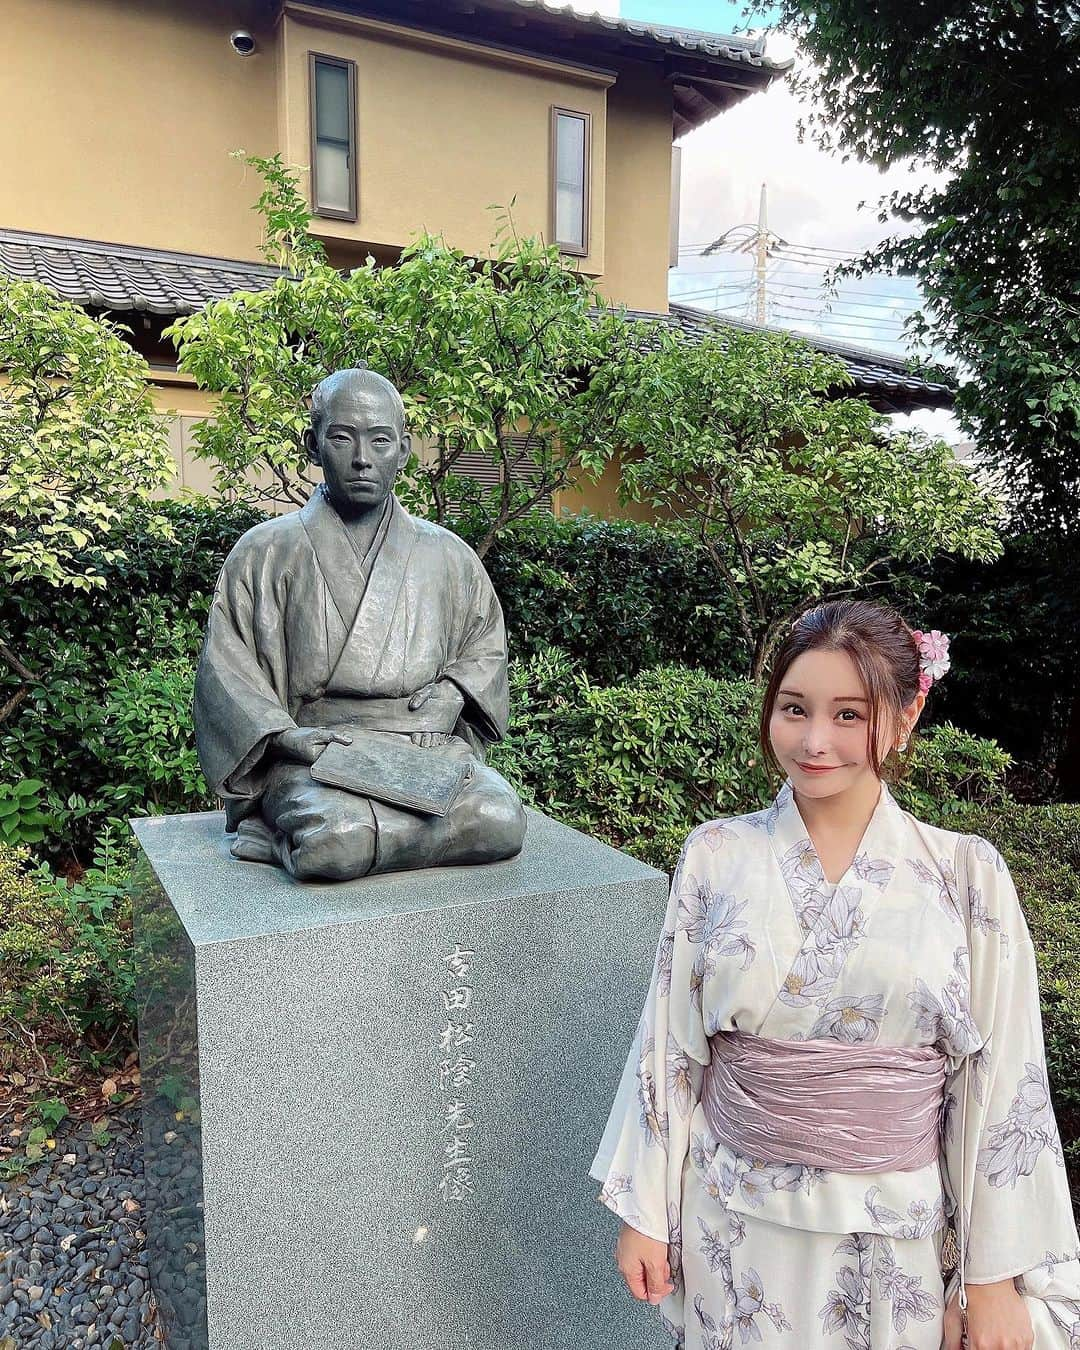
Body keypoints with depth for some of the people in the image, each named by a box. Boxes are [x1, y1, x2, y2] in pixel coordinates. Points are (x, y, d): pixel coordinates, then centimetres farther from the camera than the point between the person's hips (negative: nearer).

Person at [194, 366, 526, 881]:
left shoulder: (446, 554, 15)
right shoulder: (266, 552, 7)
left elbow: (485, 643, 24)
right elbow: (225, 666, 3)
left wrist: (453, 693, 2)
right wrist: (287, 736, -14)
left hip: (428, 743, 4)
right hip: (316, 751, -4)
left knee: (500, 821, -29)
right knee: (337, 840, -39)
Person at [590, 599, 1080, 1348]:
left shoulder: (965, 874, -10)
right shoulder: (716, 856, -8)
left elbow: (1002, 1087, -6)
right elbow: (669, 1047, -2)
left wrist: (997, 1276, -4)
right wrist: (644, 1212, 2)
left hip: (898, 1242, 0)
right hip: (735, 1227, 1)